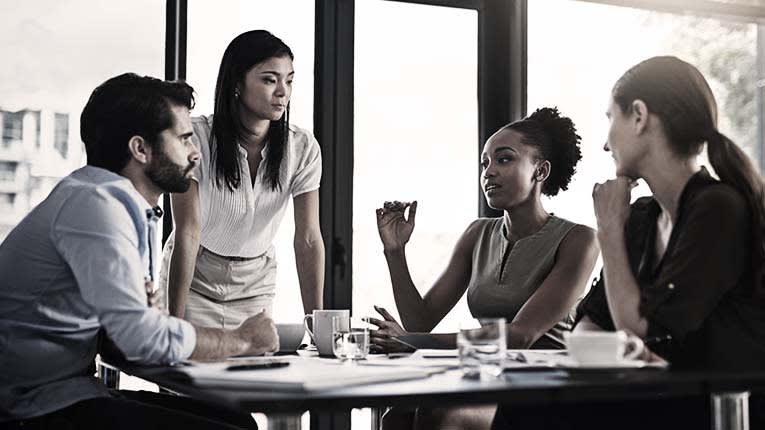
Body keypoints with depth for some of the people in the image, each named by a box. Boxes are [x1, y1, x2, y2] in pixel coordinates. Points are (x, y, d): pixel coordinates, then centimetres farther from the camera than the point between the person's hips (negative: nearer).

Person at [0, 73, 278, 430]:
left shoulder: (137, 211, 13)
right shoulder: (95, 203, -17)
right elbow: (141, 336, -24)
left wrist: (147, 304, -7)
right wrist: (242, 340, -11)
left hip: (71, 389, 9)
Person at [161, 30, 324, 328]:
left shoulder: (303, 149, -13)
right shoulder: (196, 138, -21)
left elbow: (308, 239, -14)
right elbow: (187, 233, -22)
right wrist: (175, 323, -24)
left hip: (256, 286, 3)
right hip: (193, 280, -2)